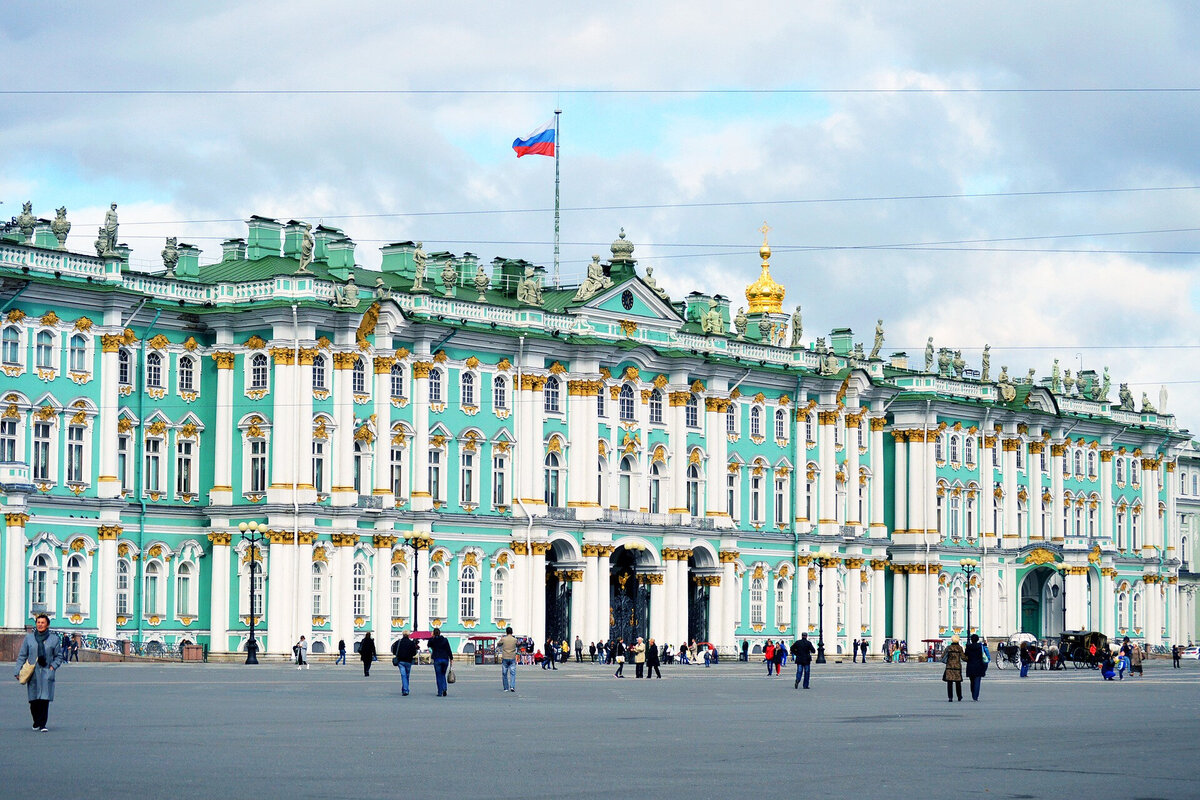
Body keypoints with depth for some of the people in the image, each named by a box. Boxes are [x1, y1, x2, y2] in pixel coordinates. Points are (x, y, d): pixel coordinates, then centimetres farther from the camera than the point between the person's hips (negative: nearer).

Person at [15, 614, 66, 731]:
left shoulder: (54, 639, 6)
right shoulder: (29, 638, 8)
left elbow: (59, 656, 13)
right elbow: (22, 655, 11)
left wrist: (53, 666, -3)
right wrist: (18, 671, 4)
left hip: (46, 673, -1)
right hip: (32, 673, 1)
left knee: (45, 699, -10)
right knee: (34, 700, 2)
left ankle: (42, 724, -8)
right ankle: (36, 722, 22)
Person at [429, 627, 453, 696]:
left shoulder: (432, 640, -2)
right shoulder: (445, 640, 0)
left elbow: (429, 645, 20)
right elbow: (449, 650, -1)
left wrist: (432, 637, 14)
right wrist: (451, 658, 4)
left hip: (437, 659, -2)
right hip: (445, 659, 2)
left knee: (439, 676, 4)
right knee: (443, 675, 16)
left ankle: (440, 692, -1)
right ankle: (444, 688, -5)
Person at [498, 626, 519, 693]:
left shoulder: (503, 639, -5)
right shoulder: (515, 640, -2)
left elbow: (498, 644, 13)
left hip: (505, 658, 0)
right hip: (512, 658, 0)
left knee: (504, 674, 9)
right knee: (512, 673, 1)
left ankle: (506, 688, 11)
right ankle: (512, 686, -15)